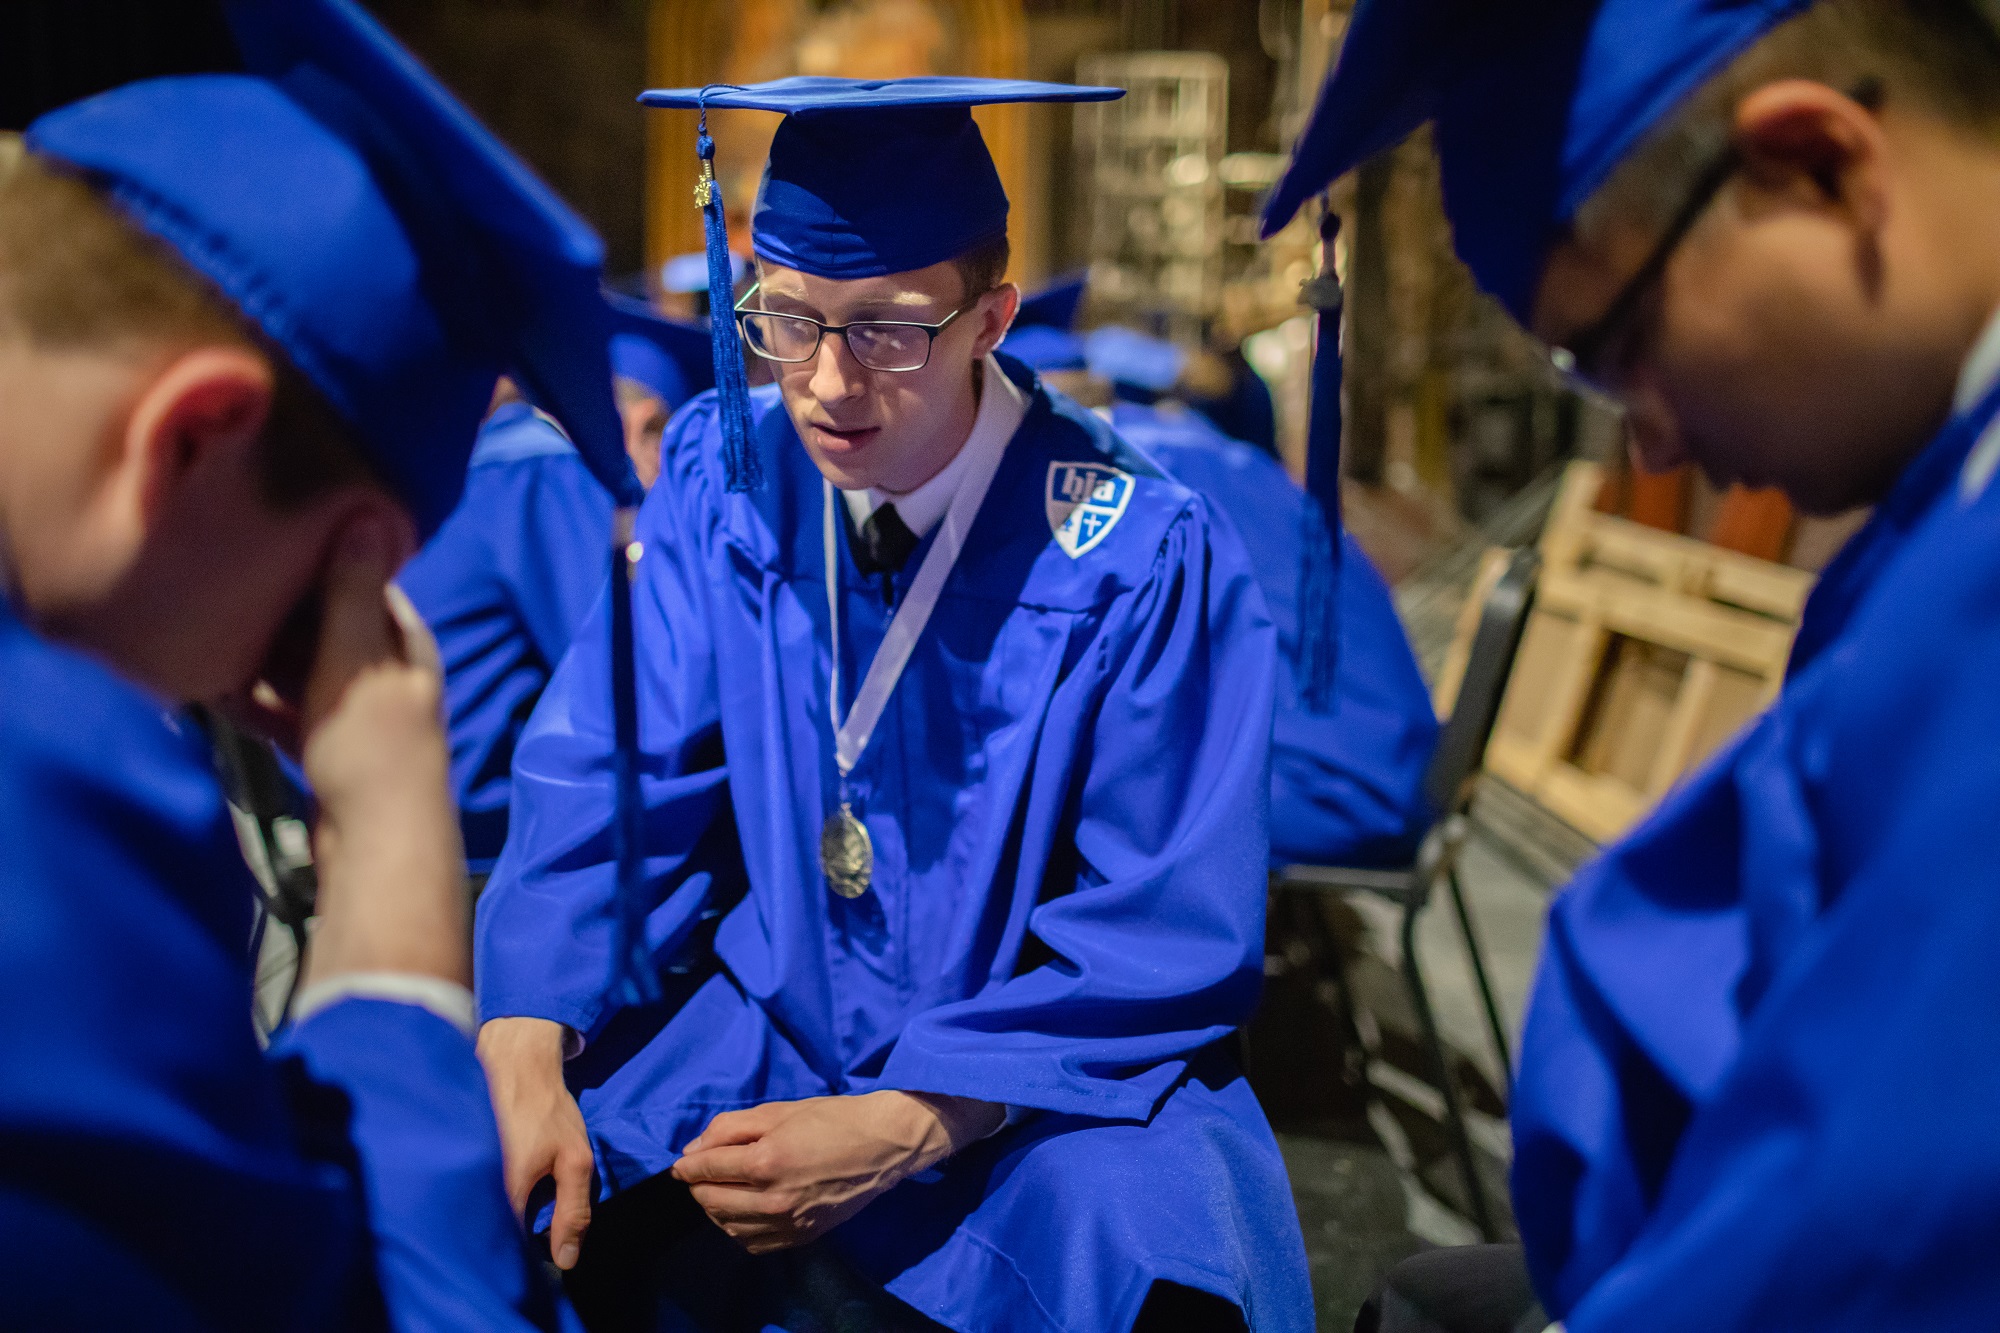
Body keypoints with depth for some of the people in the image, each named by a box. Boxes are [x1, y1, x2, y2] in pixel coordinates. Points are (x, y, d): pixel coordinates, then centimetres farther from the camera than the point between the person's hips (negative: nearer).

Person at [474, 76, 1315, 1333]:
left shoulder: (1146, 564, -18)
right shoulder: (724, 472, -6)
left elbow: (1170, 943, -15)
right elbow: (608, 784, -5)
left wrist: (898, 1133, -24)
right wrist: (520, 1056, -23)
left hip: (1045, 1064, -3)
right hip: (761, 1020, 4)